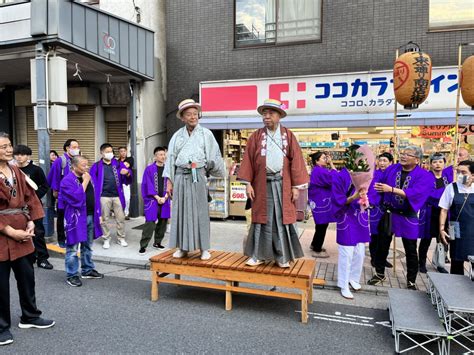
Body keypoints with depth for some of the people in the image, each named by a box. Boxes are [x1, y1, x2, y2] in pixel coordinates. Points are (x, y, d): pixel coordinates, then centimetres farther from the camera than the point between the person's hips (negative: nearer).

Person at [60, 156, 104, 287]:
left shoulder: (87, 178, 11)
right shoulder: (67, 180, -14)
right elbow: (77, 198, -25)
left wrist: (97, 214, 13)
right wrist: (85, 182, -18)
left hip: (90, 216, 8)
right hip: (76, 218, -8)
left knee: (87, 246, 17)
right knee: (73, 248, 0)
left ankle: (87, 270, 29)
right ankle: (71, 275, 10)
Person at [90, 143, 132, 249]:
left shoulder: (118, 164, 7)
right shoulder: (96, 166, 2)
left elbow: (128, 177, 1)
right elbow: (93, 181, -1)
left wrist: (127, 173, -23)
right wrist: (95, 195, -11)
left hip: (117, 196, 1)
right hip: (104, 197, -1)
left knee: (121, 218, 5)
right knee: (104, 219, 6)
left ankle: (121, 238, 18)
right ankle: (106, 239, 18)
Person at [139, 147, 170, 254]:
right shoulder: (149, 169, -3)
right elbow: (148, 185, -5)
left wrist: (164, 197, -7)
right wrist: (157, 198, -11)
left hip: (164, 200, 4)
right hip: (152, 200, -4)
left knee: (162, 223, 9)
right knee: (150, 223, -10)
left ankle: (157, 242, 24)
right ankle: (143, 246, -2)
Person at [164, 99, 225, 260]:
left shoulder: (206, 134, 5)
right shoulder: (177, 135, 12)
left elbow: (214, 157, 7)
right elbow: (170, 159, 11)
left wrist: (215, 175, 7)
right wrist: (169, 182, 6)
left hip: (198, 176, -3)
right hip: (180, 176, 3)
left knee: (200, 212, -1)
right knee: (181, 211, 5)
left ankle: (204, 248, 6)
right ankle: (182, 247, 14)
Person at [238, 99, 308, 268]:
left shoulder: (289, 136, 5)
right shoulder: (256, 136, 5)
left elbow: (296, 161, 1)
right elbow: (248, 159, 3)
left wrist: (296, 186, -4)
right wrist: (248, 183, -4)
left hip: (283, 185, 0)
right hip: (262, 184, 0)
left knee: (283, 219, 3)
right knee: (262, 218, 6)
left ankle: (282, 256, 14)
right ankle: (258, 255, 15)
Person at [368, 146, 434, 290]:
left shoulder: (424, 176, -13)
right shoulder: (392, 169, -1)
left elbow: (414, 193, -28)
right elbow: (380, 184, 1)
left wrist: (391, 189, -35)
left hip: (408, 217, -3)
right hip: (388, 213, 3)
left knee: (411, 251, 10)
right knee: (382, 245, 11)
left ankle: (411, 281, 27)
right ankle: (380, 274, 29)